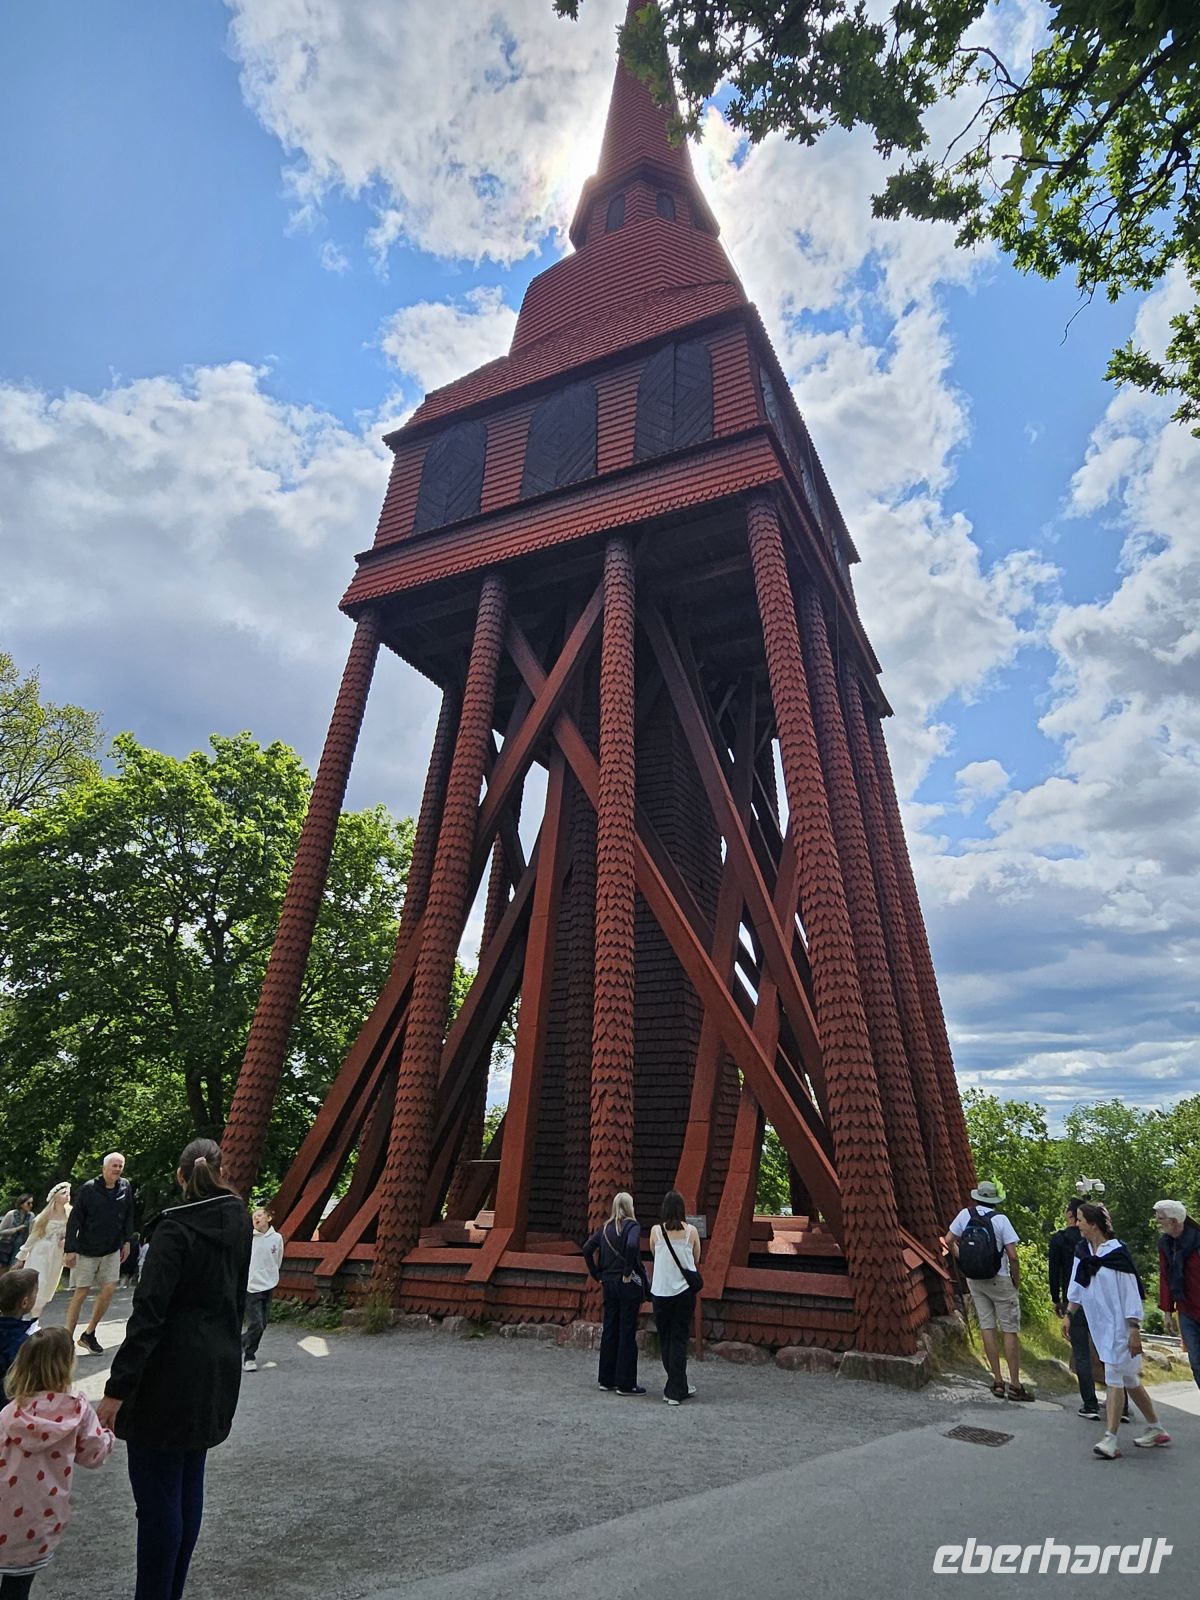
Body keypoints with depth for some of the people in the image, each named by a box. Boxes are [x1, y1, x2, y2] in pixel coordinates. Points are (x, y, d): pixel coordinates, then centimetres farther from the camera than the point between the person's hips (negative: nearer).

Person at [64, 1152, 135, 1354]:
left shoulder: (125, 1187, -2)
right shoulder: (89, 1188, -13)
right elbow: (74, 1219, -11)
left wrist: (126, 1241, 8)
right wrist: (70, 1249, -13)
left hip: (112, 1250, 4)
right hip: (87, 1250, -3)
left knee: (108, 1289, -1)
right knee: (81, 1293, 1)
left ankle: (89, 1334, 16)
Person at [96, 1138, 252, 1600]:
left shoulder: (175, 1228, -17)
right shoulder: (238, 1220, 2)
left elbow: (148, 1314, -21)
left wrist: (117, 1387, -18)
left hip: (170, 1375, -7)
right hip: (218, 1371, 7)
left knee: (158, 1496, 5)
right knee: (188, 1487, 19)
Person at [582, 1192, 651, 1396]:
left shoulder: (606, 1228, 8)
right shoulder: (632, 1225, -10)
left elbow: (587, 1248, 6)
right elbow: (632, 1246, -29)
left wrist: (597, 1275, 9)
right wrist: (628, 1272, -18)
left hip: (609, 1283, 6)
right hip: (629, 1284, -6)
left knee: (609, 1330, 14)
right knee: (627, 1332, 3)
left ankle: (607, 1380, 23)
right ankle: (625, 1383, 9)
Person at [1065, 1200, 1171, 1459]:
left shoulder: (1116, 1253, -17)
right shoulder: (1083, 1251, 4)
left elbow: (1130, 1292, -15)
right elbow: (1076, 1287, 11)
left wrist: (1135, 1329, -16)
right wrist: (1068, 1315, 10)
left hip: (1118, 1324, -7)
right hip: (1099, 1324, 7)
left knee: (1114, 1377, -7)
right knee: (1128, 1379, 16)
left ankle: (1111, 1440, -2)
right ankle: (1155, 1428, 33)